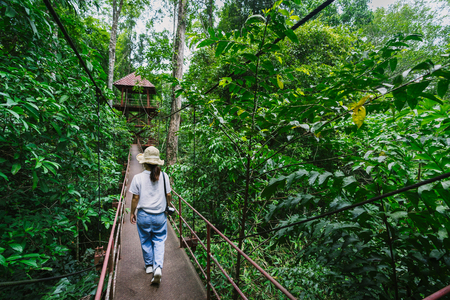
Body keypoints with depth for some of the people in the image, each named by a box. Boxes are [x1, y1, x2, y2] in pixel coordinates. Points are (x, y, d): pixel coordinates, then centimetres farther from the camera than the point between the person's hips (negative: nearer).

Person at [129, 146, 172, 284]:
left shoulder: (138, 178, -12)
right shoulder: (164, 176, -8)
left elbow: (135, 198, -7)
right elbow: (169, 196, -1)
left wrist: (132, 213, 8)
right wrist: (166, 207, 18)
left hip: (143, 215, 0)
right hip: (160, 216, 0)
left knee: (146, 241, 19)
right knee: (159, 241, 13)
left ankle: (149, 265, 36)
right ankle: (158, 267, 0)